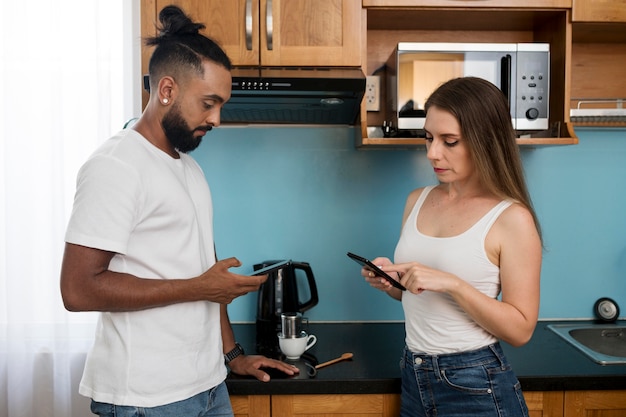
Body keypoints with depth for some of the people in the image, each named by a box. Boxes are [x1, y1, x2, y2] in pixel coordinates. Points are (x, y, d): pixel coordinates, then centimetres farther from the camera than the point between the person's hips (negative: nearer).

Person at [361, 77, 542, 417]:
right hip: (414, 378, 5)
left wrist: (452, 284, -25)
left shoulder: (512, 218, -15)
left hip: (475, 388, -5)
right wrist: (389, 282, -6)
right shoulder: (417, 201, 2)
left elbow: (520, 330, -14)